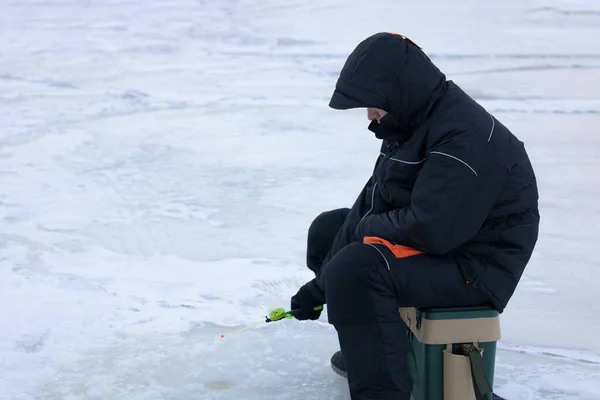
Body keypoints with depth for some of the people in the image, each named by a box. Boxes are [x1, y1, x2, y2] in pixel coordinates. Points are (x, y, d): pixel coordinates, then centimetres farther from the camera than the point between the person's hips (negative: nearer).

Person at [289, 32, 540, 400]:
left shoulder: (465, 136, -27)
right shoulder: (409, 123, 5)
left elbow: (430, 229, -33)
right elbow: (373, 202, 7)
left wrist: (367, 227, -12)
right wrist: (320, 284, 3)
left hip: (475, 263, -11)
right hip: (429, 233, 11)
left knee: (358, 270, -31)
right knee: (326, 230, 18)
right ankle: (369, 348, 29)